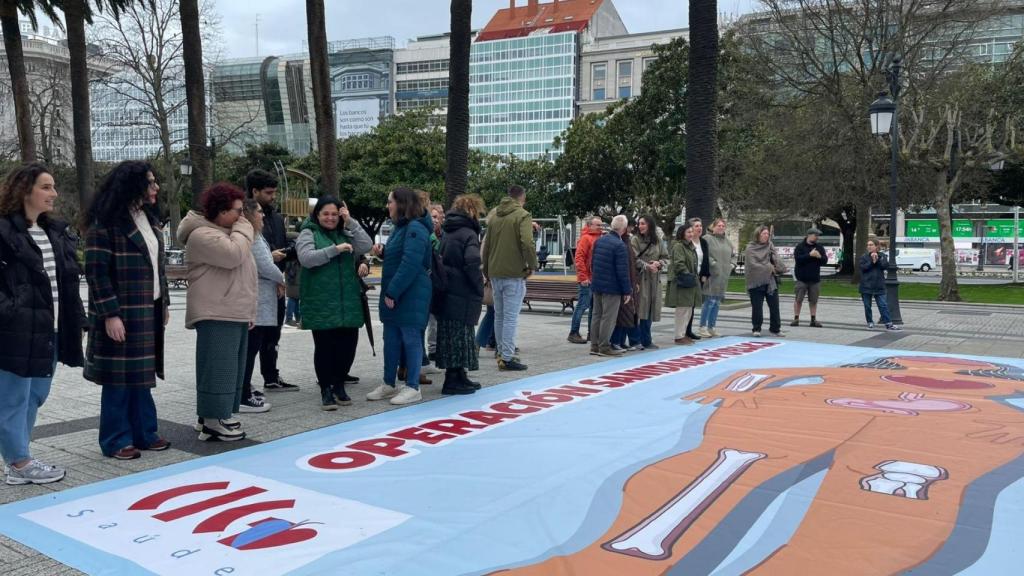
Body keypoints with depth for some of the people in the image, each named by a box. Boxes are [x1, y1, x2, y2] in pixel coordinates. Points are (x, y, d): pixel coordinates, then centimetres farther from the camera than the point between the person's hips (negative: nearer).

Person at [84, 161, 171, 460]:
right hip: (123, 313, -8)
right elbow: (96, 271, -15)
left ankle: (144, 432, 23)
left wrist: (164, 302, 16)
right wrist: (110, 314, -19)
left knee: (141, 373, 14)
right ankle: (116, 440, 12)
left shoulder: (148, 219, 12)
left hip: (149, 311, 8)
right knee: (119, 377, 1)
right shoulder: (105, 223, -13)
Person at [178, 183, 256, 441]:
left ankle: (215, 415, 22)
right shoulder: (202, 235, -12)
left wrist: (249, 311, 20)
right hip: (216, 315, -10)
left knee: (230, 368, 13)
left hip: (235, 314, 10)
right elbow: (233, 255, -27)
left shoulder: (226, 232, 22)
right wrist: (244, 229, -10)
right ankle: (212, 423, -4)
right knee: (218, 368, -8)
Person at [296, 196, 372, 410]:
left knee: (348, 344, 6)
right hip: (321, 302, -4)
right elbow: (306, 258, -15)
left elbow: (366, 246, 0)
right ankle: (326, 390, 12)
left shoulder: (346, 233, 15)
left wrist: (351, 222, -6)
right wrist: (334, 249, -22)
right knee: (324, 346, 0)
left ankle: (339, 385, 24)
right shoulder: (308, 233, 1)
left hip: (347, 301, 4)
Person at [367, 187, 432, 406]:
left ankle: (412, 388, 6)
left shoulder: (415, 228, -15)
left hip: (411, 296, -10)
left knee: (411, 339, -2)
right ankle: (389, 384, 22)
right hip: (393, 295, 10)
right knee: (391, 340, 13)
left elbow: (410, 264, -22)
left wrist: (393, 292, -21)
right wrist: (388, 292, 12)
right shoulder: (401, 227, 16)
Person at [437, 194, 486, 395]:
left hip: (447, 293, 9)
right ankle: (453, 381, 2)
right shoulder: (468, 234, -12)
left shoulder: (447, 233, 14)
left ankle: (459, 376, 24)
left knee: (452, 336, 14)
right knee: (460, 335, -2)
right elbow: (472, 265, -23)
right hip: (463, 295, -8)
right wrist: (480, 289, -10)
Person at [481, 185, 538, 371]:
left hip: (495, 273, 7)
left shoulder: (493, 215, 14)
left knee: (499, 315, 15)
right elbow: (527, 243, -20)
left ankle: (502, 353, 23)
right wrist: (532, 265, -7)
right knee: (511, 316, -4)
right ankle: (507, 357, -4)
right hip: (514, 273, -7)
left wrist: (486, 271, 24)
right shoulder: (522, 215, -7)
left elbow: (486, 244, 18)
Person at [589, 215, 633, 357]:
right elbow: (623, 271, -18)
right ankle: (604, 347, 2)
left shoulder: (599, 240, 6)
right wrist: (627, 291, -11)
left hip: (597, 285, 7)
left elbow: (592, 262, 14)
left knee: (597, 315, 13)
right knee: (608, 317, -1)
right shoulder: (620, 245, -17)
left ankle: (594, 346, 18)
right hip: (612, 287, -7)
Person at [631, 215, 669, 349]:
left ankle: (645, 339, 18)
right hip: (640, 278, -4)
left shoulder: (658, 240, 11)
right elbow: (634, 260, -9)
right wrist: (647, 266, -15)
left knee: (651, 310, 7)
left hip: (654, 279, 5)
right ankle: (645, 341, 0)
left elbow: (666, 257, 12)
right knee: (643, 309, -7)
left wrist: (658, 263, -7)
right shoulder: (635, 240, -2)